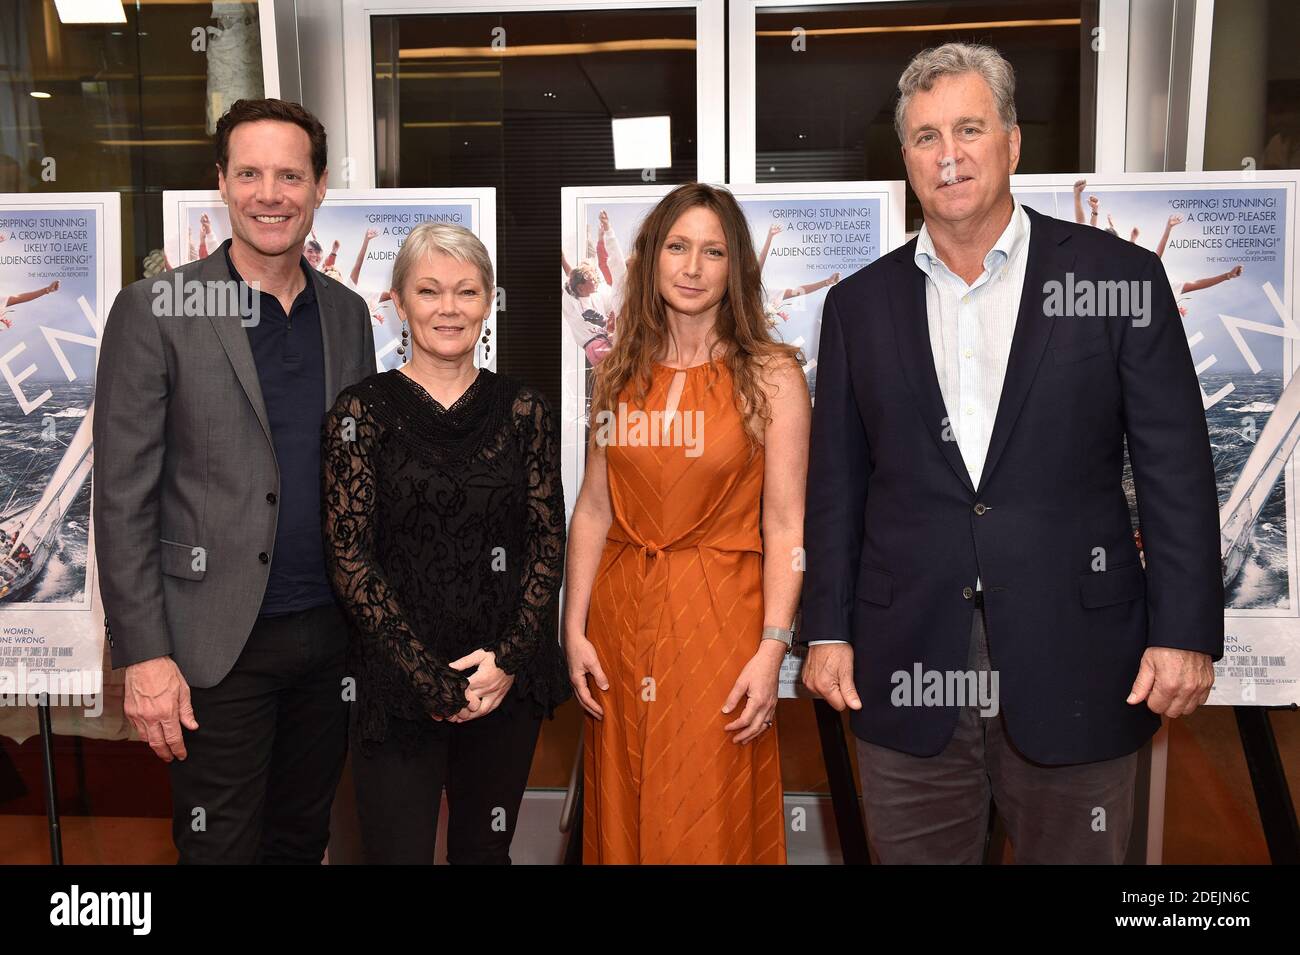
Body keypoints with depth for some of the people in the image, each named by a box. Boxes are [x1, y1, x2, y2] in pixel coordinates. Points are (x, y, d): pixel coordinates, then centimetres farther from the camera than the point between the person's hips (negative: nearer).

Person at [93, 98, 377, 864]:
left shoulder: (348, 313, 7)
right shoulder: (155, 312, -7)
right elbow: (122, 498, -8)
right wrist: (143, 655, -12)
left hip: (332, 630, 4)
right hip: (219, 645, -4)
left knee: (305, 837, 19)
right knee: (223, 847, 10)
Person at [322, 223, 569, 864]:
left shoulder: (522, 409, 3)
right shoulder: (363, 411, -4)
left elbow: (549, 539, 2)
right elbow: (350, 555, -7)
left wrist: (509, 656, -10)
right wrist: (429, 677, -12)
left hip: (508, 680, 3)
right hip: (397, 684, -2)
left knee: (485, 849, 17)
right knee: (399, 850, 4)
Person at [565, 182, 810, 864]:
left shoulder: (771, 374, -4)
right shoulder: (619, 373, 6)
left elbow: (784, 525, -8)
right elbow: (593, 508, 6)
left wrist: (772, 648, -15)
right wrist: (575, 629, 1)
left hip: (719, 612, -3)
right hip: (620, 610, 4)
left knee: (711, 822, 8)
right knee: (621, 814, 16)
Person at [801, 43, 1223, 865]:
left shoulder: (1118, 276, 0)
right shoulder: (860, 304, 6)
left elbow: (1177, 471, -1)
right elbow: (838, 482, 7)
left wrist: (1186, 631, -6)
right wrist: (827, 630, 3)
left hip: (1073, 666, -1)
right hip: (907, 670, 2)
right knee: (918, 853, 14)